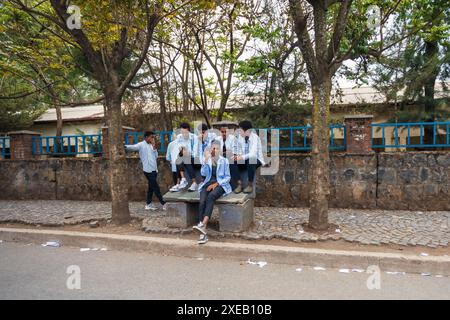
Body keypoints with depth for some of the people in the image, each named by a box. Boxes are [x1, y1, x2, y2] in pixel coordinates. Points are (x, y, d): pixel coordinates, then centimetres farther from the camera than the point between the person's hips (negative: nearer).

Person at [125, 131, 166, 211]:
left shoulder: (151, 146, 15)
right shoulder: (141, 145, -5)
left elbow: (156, 156, 10)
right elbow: (133, 147, -22)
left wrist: (154, 147, -1)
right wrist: (125, 147, -40)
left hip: (154, 169, 8)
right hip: (148, 170, -8)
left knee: (151, 187, 12)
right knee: (156, 187, -4)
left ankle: (149, 204, 20)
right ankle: (163, 204, 2)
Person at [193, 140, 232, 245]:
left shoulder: (224, 161, 8)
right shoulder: (205, 160, 12)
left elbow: (227, 177, 5)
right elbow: (203, 173, -4)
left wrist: (216, 184, -9)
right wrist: (206, 159, -13)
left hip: (220, 184, -1)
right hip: (208, 184, 2)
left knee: (210, 197, -35)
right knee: (202, 202, -28)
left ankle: (203, 224, -46)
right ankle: (203, 233, -32)